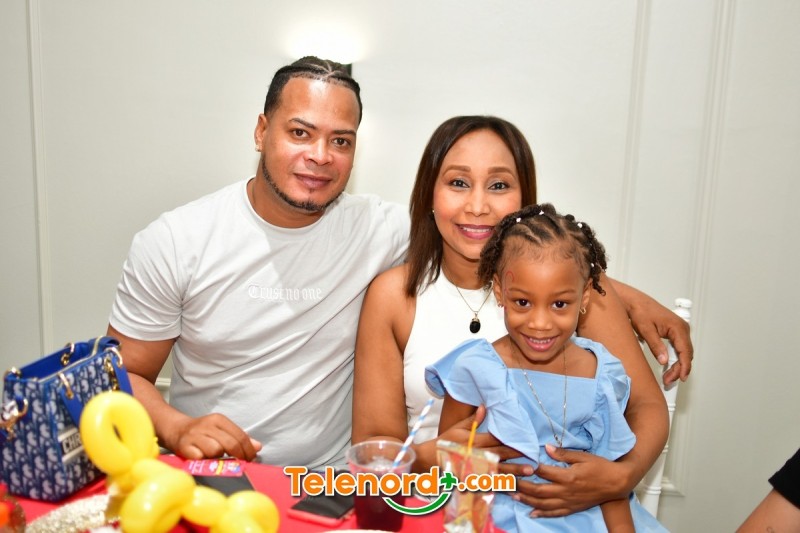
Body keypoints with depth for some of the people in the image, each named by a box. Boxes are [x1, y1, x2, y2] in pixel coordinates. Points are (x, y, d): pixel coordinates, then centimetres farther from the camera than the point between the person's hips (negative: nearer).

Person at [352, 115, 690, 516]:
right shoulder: (393, 295, -5)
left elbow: (646, 406, -1)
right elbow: (372, 444, -4)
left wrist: (621, 476, -22)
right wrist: (427, 457, -25)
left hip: (557, 507, 0)